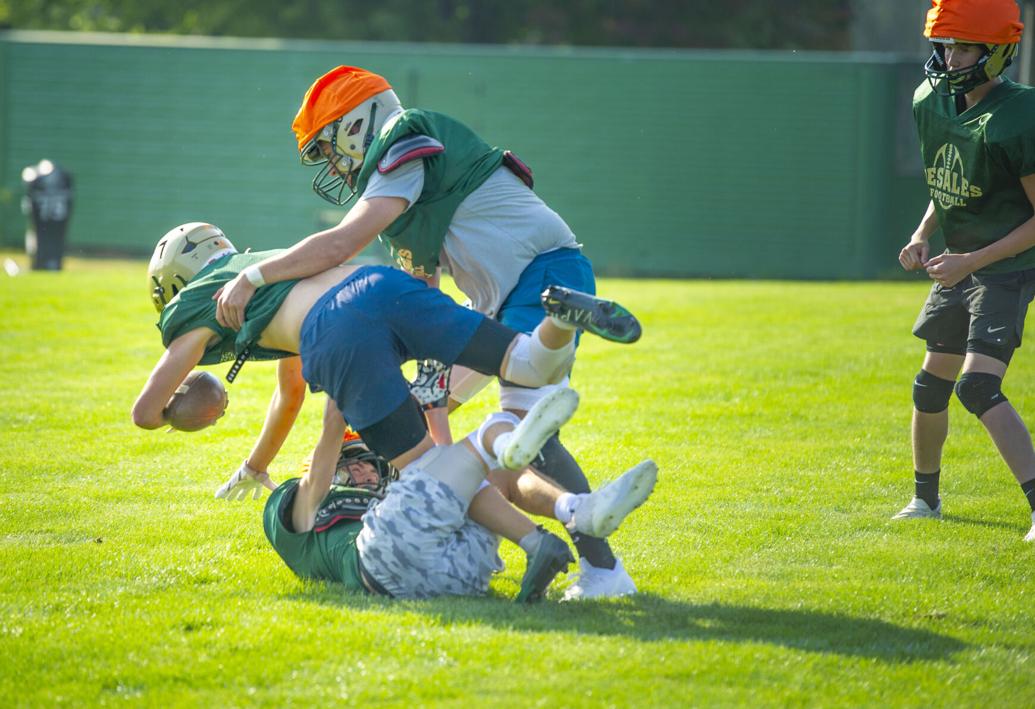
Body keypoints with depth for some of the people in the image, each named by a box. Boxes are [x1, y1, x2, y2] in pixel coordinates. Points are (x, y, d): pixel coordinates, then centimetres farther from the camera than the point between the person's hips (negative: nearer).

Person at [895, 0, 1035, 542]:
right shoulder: (933, 102, 1)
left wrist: (972, 261, -22)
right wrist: (923, 236, 2)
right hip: (958, 264, 8)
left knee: (978, 386, -22)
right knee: (931, 386, 16)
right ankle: (926, 498, 37)